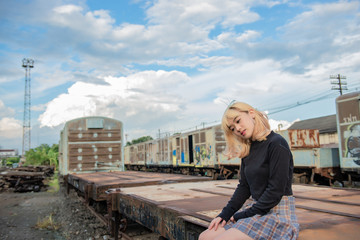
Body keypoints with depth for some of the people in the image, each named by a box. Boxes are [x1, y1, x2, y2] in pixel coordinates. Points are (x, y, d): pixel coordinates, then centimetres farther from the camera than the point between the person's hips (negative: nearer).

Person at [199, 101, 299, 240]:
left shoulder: (277, 144, -13)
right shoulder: (248, 150, 11)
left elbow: (276, 191, -17)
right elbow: (243, 187, 11)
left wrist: (242, 216, -13)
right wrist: (225, 214, -1)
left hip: (277, 213, -7)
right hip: (254, 209, 7)